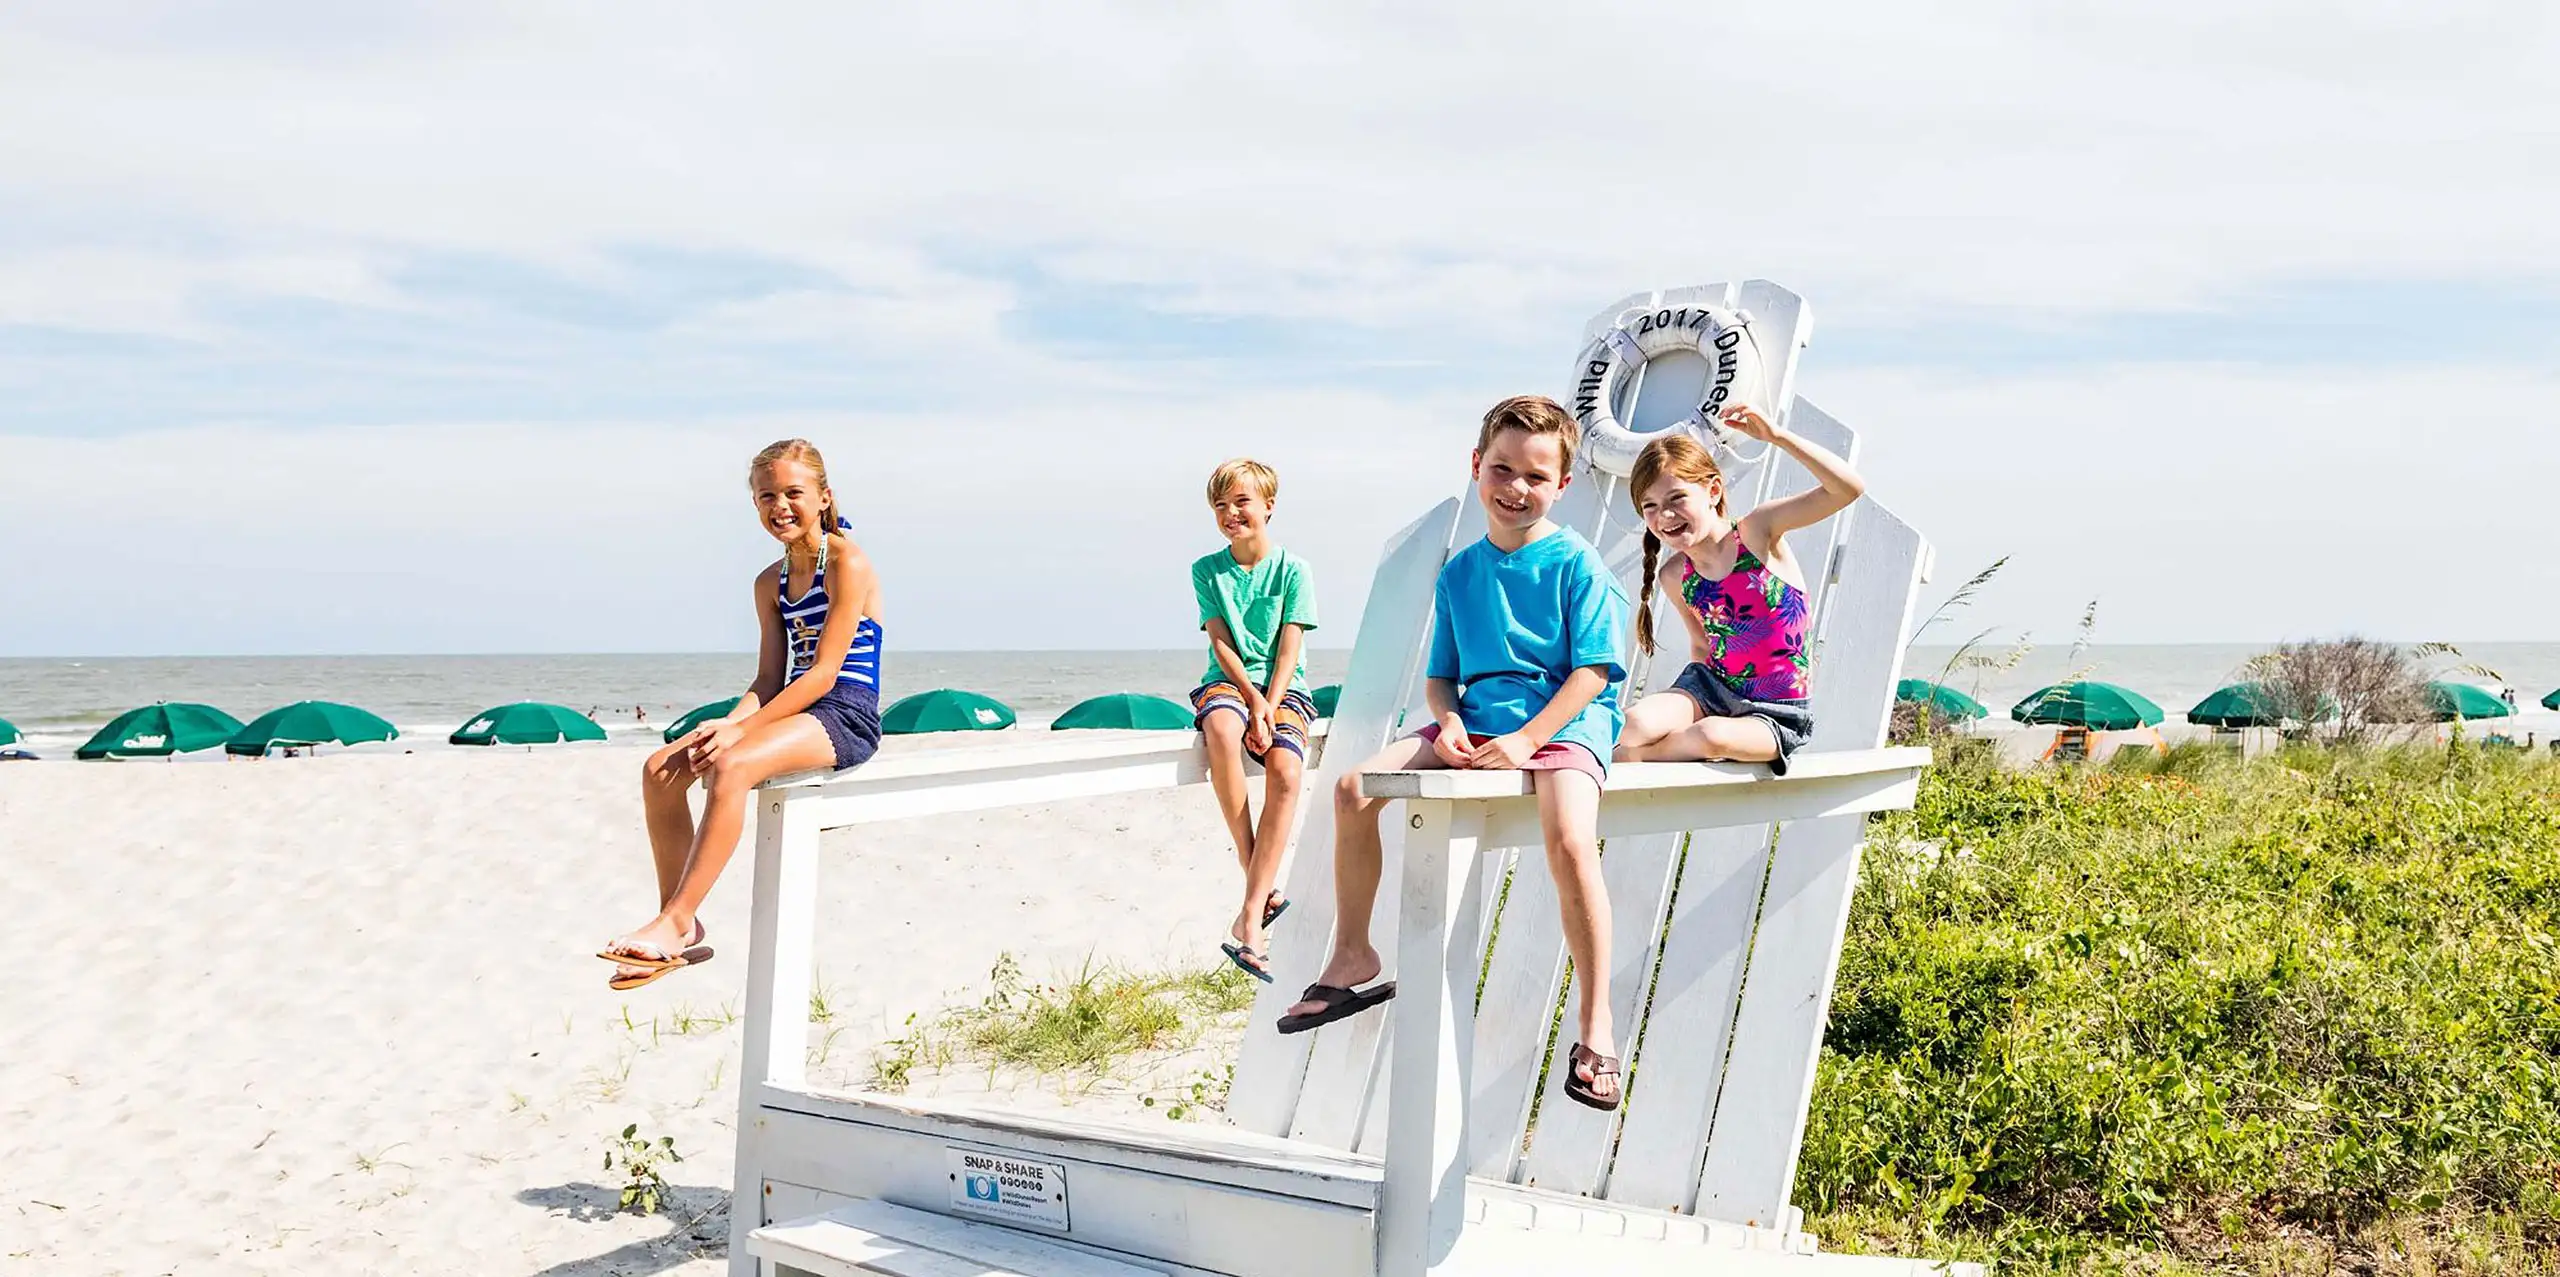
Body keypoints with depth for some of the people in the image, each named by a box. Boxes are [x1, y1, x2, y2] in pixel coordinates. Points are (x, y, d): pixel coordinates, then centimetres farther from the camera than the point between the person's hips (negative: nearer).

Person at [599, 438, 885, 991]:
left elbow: (824, 672, -16)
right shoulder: (770, 582, 16)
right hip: (795, 712, 9)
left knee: (730, 768, -33)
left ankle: (673, 924, -28)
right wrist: (729, 723, -10)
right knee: (660, 770, -7)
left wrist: (740, 731, -20)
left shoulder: (847, 564, -10)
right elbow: (770, 680, 11)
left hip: (844, 718, -8)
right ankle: (686, 931, -5)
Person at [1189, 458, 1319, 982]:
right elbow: (1221, 642, 0)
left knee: (1286, 771, -31)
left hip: (1283, 689, 0)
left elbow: (1289, 648, -3)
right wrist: (1252, 701, -13)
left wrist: (1270, 705, -18)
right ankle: (1262, 884, -29)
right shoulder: (1207, 569, 8)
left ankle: (1250, 916, -28)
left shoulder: (1293, 570, 4)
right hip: (1228, 682, 0)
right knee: (1222, 730, -37)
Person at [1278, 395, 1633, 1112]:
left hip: (1564, 722, -6)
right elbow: (1440, 675, 17)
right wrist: (1449, 720, -6)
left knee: (1569, 841, -34)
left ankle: (1595, 1029, -21)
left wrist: (1525, 739, -20)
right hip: (1475, 721, 6)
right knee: (1355, 788, -10)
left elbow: (1594, 669, -10)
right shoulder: (1458, 574, 12)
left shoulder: (1577, 564, -4)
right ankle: (1353, 959, 7)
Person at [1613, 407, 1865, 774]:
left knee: (1713, 736, -35)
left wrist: (1775, 435, -28)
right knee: (1635, 724, -30)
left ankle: (1630, 756, -11)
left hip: (1778, 712, -2)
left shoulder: (1756, 532, -12)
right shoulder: (1675, 577, 1)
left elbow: (1849, 488, -23)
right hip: (1710, 687, 3)